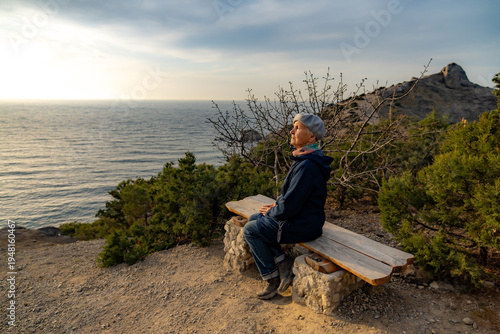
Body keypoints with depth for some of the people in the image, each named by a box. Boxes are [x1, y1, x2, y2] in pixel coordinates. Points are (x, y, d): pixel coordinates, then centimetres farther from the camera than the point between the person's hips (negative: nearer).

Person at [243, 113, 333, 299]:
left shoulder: (307, 166, -28)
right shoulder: (305, 159, 6)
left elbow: (289, 207, -26)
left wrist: (271, 212, -8)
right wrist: (277, 204, 7)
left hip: (302, 226, -10)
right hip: (303, 218, 10)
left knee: (250, 230, -3)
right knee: (254, 219, 15)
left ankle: (273, 279, 10)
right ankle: (282, 263, 13)